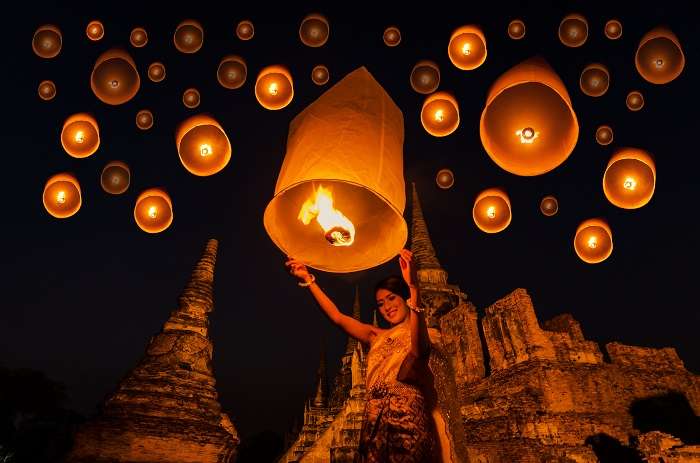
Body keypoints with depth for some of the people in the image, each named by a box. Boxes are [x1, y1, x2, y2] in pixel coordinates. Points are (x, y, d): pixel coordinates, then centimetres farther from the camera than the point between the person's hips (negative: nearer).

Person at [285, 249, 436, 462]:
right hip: (375, 421, 5)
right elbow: (337, 317, 18)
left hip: (407, 418, -4)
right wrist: (308, 280, 14)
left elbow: (418, 349, -23)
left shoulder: (424, 334, 3)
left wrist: (414, 287, -35)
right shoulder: (377, 336, 20)